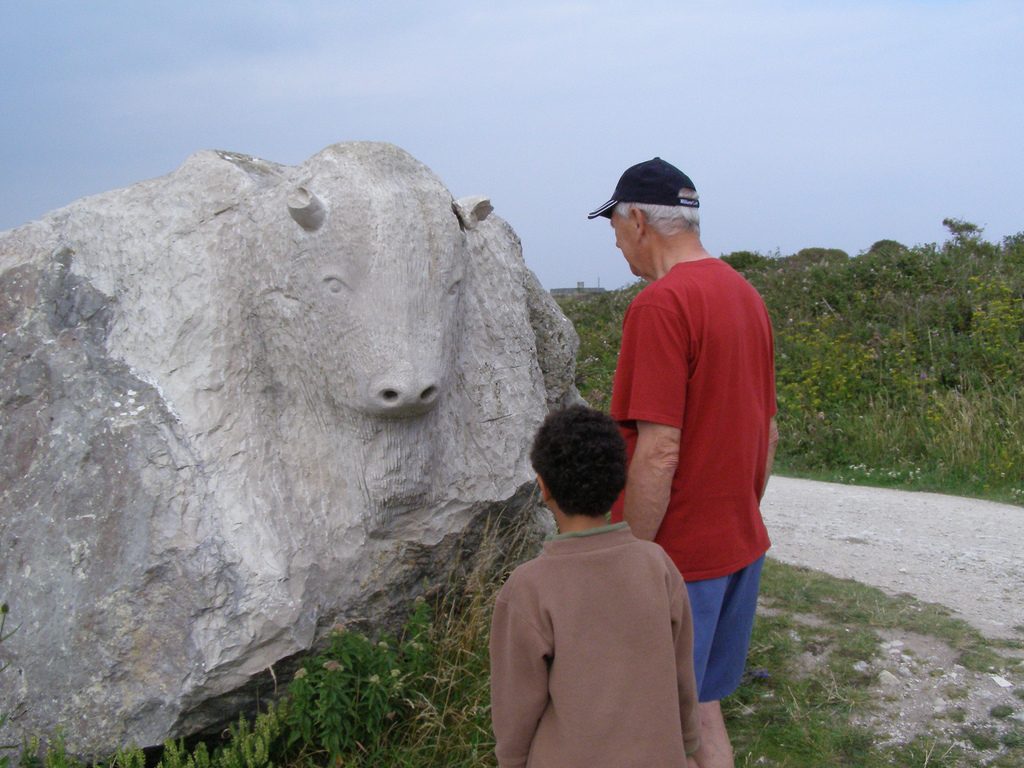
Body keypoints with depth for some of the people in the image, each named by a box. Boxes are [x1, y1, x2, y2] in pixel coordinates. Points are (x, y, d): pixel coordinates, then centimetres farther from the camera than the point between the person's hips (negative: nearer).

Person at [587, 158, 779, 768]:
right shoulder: (747, 295, 9)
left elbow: (659, 452, -24)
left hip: (679, 553, -9)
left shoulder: (661, 304, -19)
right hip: (742, 545, 9)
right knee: (705, 711, 20)